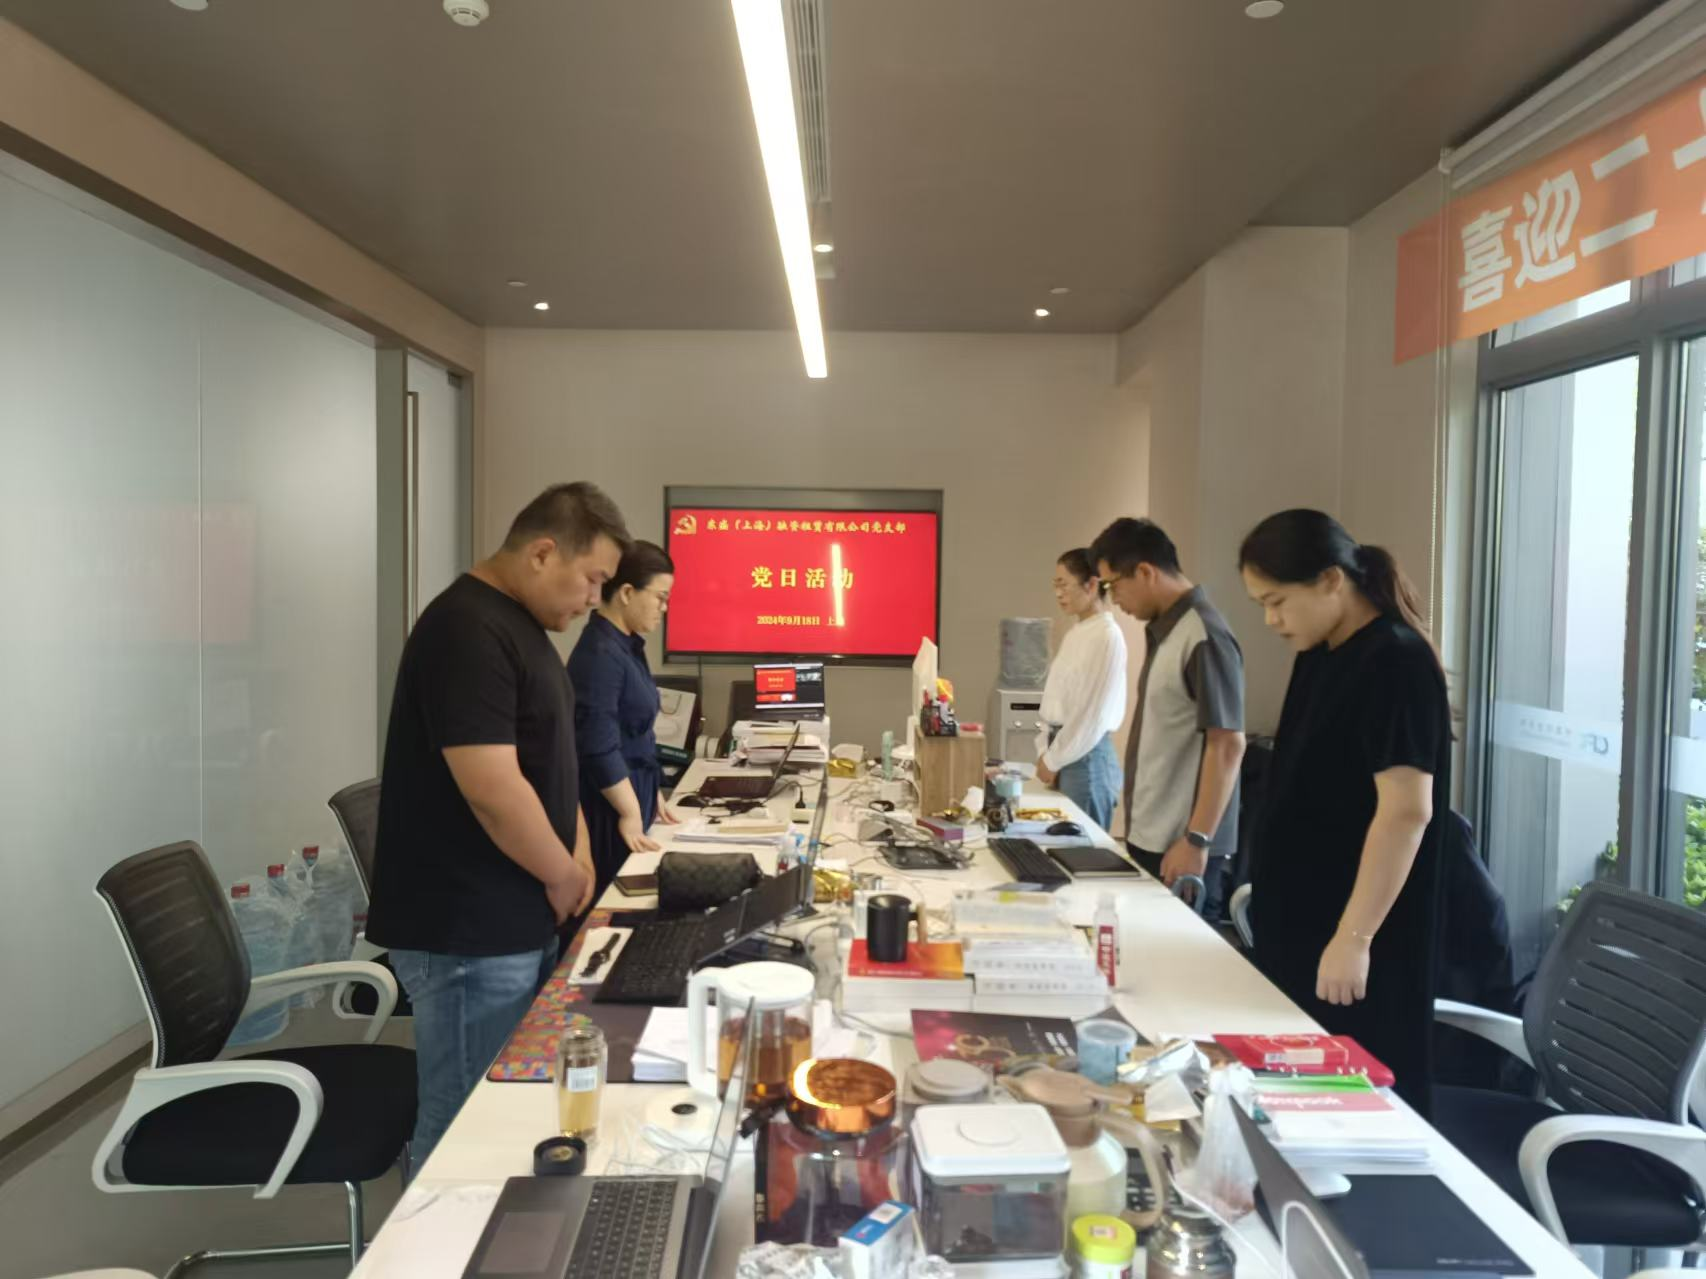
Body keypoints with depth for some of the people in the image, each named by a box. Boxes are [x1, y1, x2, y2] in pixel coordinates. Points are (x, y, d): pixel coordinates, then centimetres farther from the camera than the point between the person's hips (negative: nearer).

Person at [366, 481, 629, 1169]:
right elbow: (493, 788, -27)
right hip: (467, 934, -10)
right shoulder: (467, 631, -21)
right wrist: (562, 874, -12)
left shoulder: (519, 624, 11)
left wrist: (577, 847, 5)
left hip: (515, 923, 10)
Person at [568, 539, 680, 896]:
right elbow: (599, 745, -23)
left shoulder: (627, 645, 9)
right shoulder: (600, 653, -21)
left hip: (633, 793, 9)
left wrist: (652, 795, 19)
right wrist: (630, 813, -19)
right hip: (608, 807, -9)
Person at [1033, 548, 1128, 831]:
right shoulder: (1075, 633, 12)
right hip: (1062, 750, 8)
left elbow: (1093, 715, -17)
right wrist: (1044, 751, 7)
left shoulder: (1107, 636, -14)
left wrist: (1053, 761, -10)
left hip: (1086, 756, -8)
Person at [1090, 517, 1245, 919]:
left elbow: (1227, 746, -19)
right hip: (1149, 837, 8)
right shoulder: (1163, 629, 9)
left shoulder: (1204, 637, -17)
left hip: (1181, 845, -8)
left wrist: (1196, 841, -20)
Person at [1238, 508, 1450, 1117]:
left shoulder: (1395, 662, -17)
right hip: (1298, 923, 9)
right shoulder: (1318, 656, 10)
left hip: (1352, 941, -9)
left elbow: (1407, 810, -23)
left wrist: (1355, 937, -24)